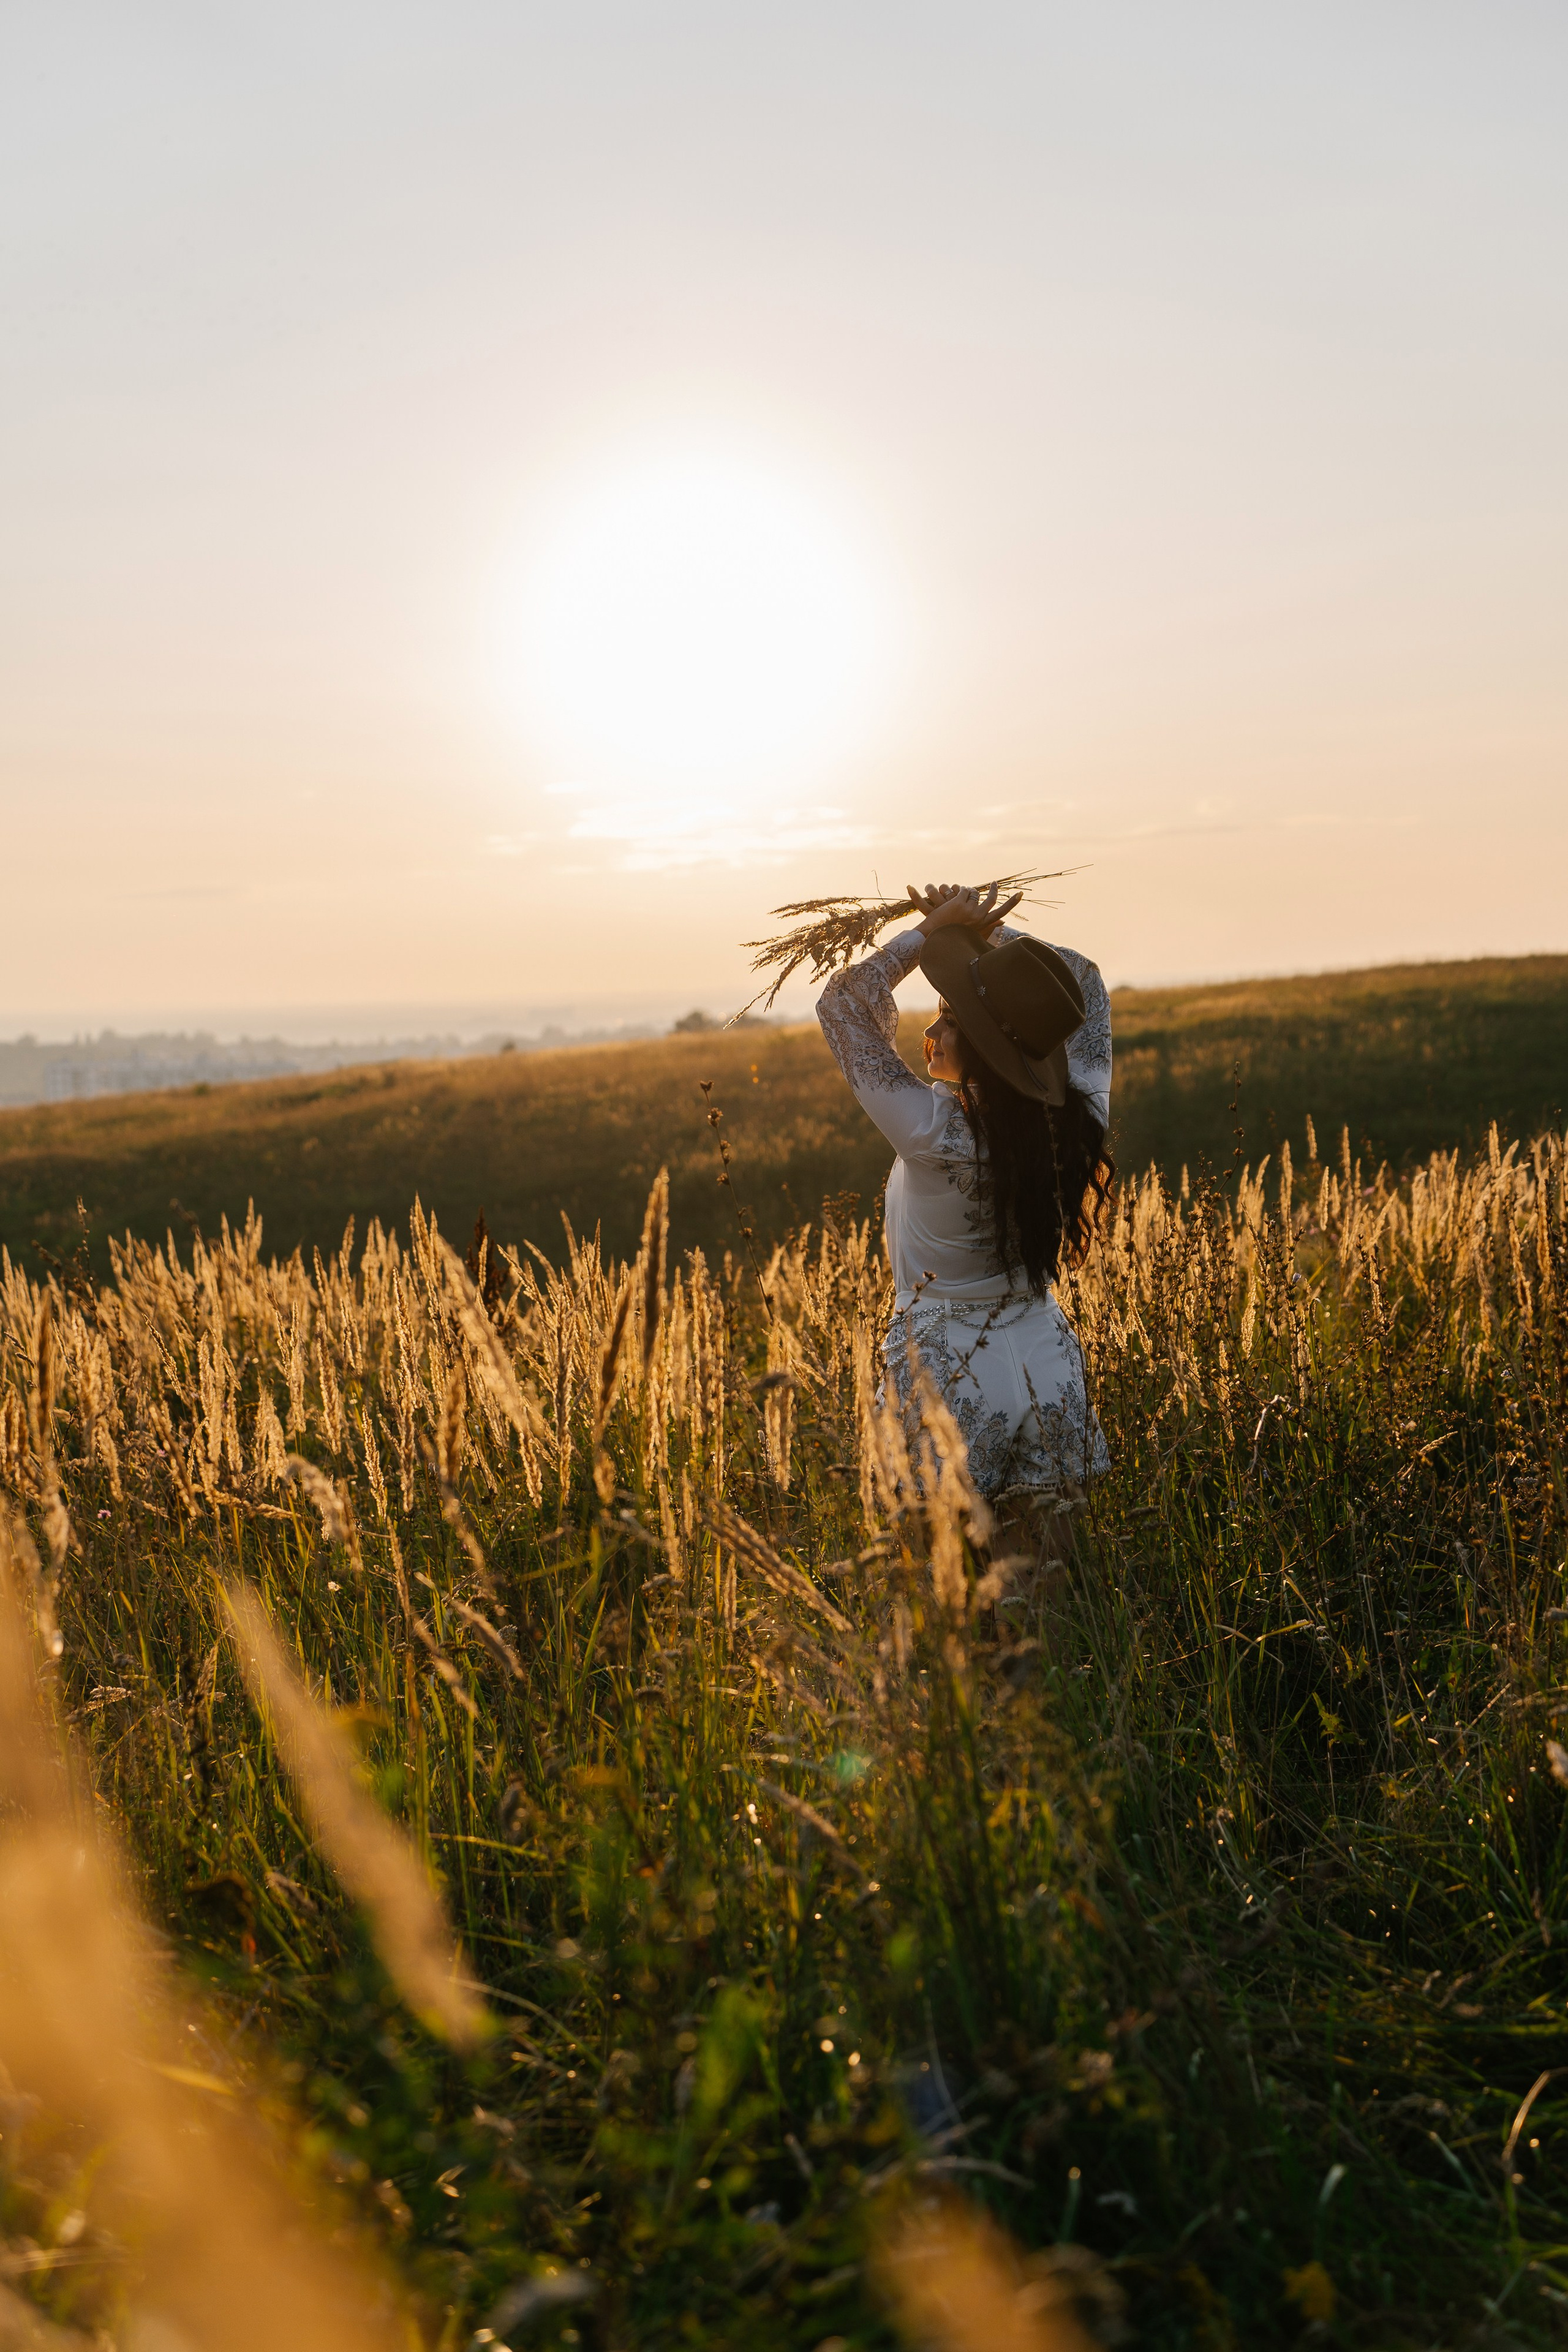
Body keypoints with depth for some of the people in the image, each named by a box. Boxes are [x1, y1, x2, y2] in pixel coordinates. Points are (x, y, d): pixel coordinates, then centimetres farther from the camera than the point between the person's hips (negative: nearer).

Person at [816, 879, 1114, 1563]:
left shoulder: (936, 1133, -26)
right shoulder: (1079, 1117, -11)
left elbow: (842, 1001, -15)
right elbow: (1085, 984, 8)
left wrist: (932, 929, -7)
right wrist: (986, 930, 4)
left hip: (953, 1378, -5)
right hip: (1051, 1370, 5)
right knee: (1050, 1576, 18)